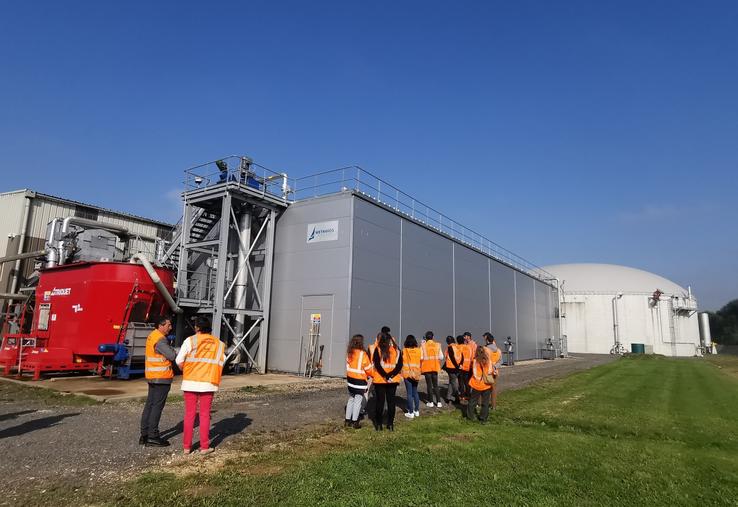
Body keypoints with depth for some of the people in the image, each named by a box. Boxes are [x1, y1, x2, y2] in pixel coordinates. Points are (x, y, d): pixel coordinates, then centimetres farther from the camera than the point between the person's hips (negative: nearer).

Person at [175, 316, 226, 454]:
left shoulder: (190, 340, -6)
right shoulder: (218, 344, 2)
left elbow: (179, 361, -7)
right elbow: (220, 364, 1)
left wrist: (185, 371, 12)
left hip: (190, 382, -1)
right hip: (208, 383, 1)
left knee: (189, 415, 11)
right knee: (205, 415, 9)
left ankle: (187, 446, 17)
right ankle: (204, 447, 12)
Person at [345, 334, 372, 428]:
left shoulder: (349, 353, -1)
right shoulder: (363, 354, -18)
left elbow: (348, 366, 4)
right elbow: (368, 369, -10)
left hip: (350, 379, 6)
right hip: (360, 381, -6)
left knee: (351, 400, 17)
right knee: (358, 401, 3)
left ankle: (347, 420, 22)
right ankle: (354, 422, 8)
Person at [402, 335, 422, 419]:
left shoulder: (404, 351, -11)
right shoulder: (418, 350, -3)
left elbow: (402, 361, -10)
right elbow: (420, 361, 2)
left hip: (407, 374, -3)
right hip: (416, 374, 4)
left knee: (409, 393, 2)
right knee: (415, 392, 17)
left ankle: (411, 413, 4)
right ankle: (416, 411, 22)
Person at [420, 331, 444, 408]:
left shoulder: (423, 345, -8)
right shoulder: (437, 345, -2)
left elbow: (421, 357, -11)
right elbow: (441, 357, -3)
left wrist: (421, 365, 8)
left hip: (427, 367, -2)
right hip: (435, 367, 2)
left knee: (429, 385, 8)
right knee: (435, 385, 11)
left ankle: (431, 402, 11)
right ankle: (438, 402, 7)